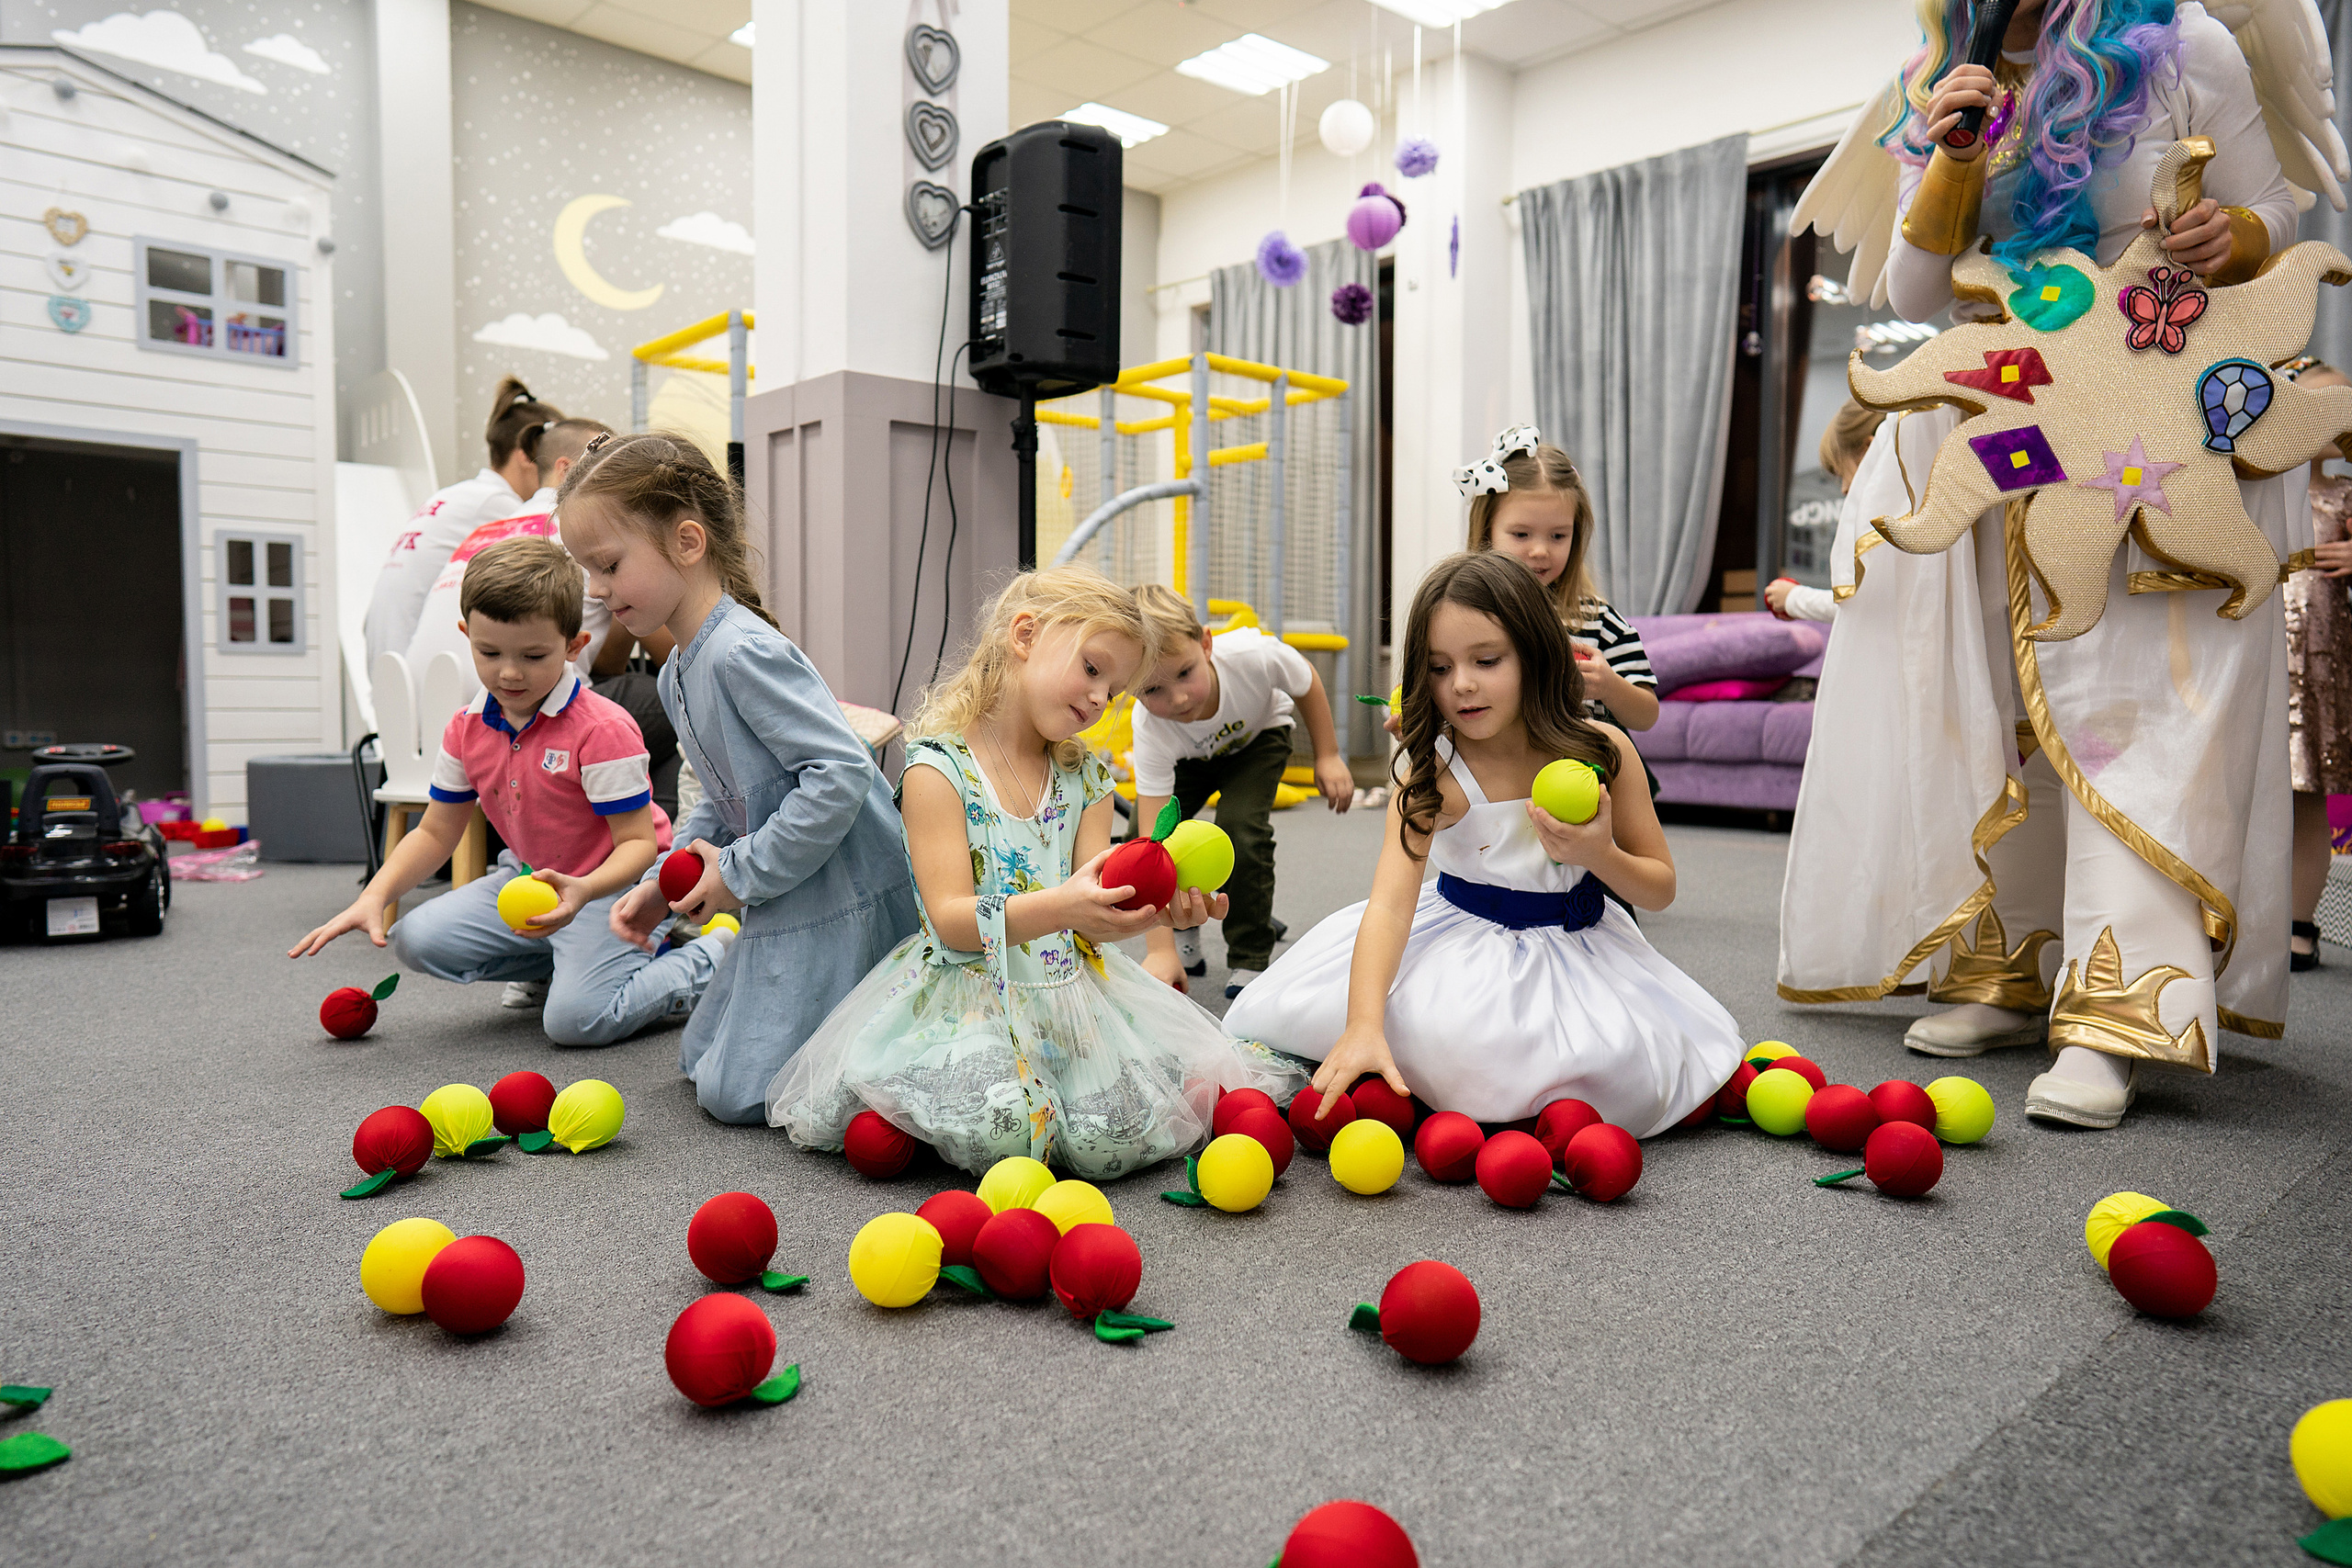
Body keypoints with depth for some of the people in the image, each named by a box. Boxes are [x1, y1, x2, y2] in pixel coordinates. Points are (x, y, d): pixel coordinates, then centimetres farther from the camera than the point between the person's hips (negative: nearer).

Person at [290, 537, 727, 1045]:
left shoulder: (603, 729, -24)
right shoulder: (467, 729, -2)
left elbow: (639, 843, -24)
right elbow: (435, 832, 8)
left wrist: (582, 890, -44)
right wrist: (375, 897, -9)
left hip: (612, 885, -7)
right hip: (530, 878, 8)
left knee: (576, 1018, -25)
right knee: (416, 940, -7)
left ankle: (713, 957, -2)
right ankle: (562, 959, 8)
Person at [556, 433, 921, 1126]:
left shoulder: (742, 652, -22)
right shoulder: (678, 673, 10)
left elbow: (841, 774, -27)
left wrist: (741, 873, -19)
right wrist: (663, 885, 7)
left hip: (840, 900, -10)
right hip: (784, 903, 10)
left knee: (736, 1091, -6)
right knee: (699, 1059, 21)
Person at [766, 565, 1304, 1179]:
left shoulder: (1086, 774, 9)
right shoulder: (938, 766, -9)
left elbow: (1093, 914, 2)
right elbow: (951, 918, -16)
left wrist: (1159, 907, -20)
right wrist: (1060, 907, -33)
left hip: (1069, 985, 4)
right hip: (972, 986, -4)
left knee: (1122, 1134, -19)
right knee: (993, 1129, -29)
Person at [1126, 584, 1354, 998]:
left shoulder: (1252, 655, -42)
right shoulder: (1151, 730, -39)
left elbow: (1306, 681, -15)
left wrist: (1328, 756, -10)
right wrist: (1161, 949, -47)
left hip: (1258, 735, -1)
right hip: (1188, 757, 1)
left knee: (1240, 828, -26)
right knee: (1141, 827, -18)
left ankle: (1251, 960, -8)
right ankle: (1184, 939, 7)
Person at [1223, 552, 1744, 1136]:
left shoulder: (1602, 751, -11)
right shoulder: (1431, 773, -15)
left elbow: (1661, 889, 0)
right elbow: (1390, 901, -28)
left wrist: (1599, 855, -24)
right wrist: (1363, 1025, -44)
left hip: (1572, 949, 1)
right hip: (1460, 942, -1)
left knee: (1621, 1070, -30)